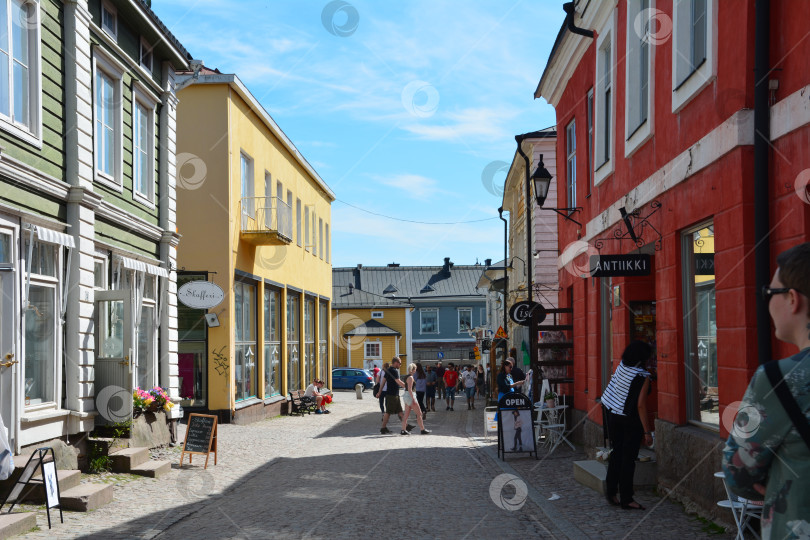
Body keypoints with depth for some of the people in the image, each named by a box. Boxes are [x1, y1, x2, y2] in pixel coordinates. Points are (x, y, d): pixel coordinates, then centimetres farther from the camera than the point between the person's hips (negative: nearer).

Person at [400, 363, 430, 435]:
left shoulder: (407, 377, 14)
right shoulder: (410, 377, -15)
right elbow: (409, 389, -21)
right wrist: (413, 399, -22)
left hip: (406, 396, 10)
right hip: (410, 396, -10)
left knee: (406, 414, 9)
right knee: (419, 413, -1)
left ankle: (403, 430, 7)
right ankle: (422, 430, 4)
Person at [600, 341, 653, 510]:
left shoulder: (621, 366, -1)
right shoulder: (642, 377, -17)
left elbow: (624, 354, 26)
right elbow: (641, 405, -19)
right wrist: (647, 432, -16)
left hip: (613, 416, 6)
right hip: (631, 420, -6)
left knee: (617, 453, 17)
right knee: (628, 458, 0)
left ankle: (610, 492, 21)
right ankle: (626, 499, 5)